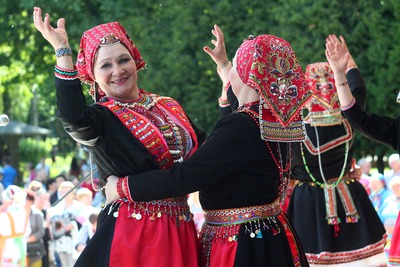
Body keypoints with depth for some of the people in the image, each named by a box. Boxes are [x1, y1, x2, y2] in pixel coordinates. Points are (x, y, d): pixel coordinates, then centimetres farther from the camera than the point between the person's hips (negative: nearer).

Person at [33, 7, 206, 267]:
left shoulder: (169, 107, 12)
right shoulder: (100, 118, -5)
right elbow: (73, 118, -29)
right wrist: (62, 50, -31)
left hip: (181, 230, 5)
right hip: (134, 233, -5)